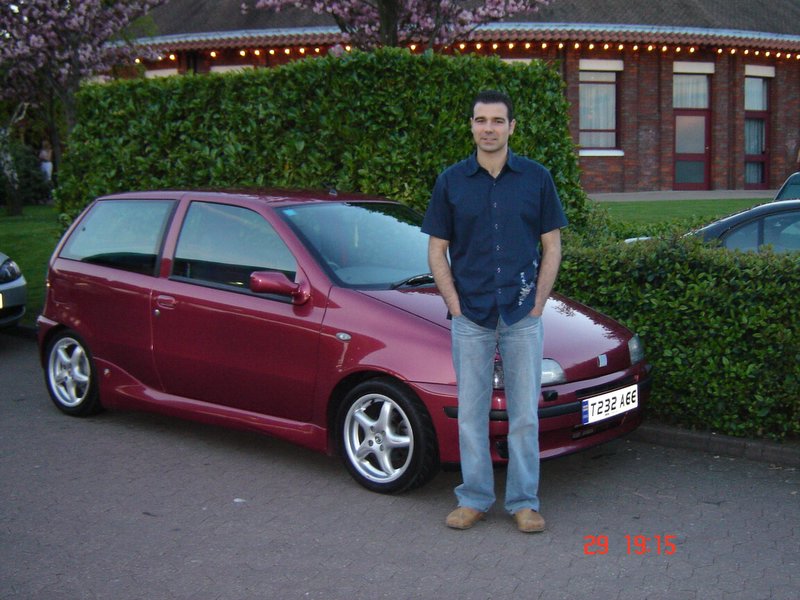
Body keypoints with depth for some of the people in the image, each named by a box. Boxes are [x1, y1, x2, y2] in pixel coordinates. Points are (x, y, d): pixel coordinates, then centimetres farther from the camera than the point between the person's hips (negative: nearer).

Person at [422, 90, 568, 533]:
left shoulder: (536, 178, 3)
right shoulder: (451, 181, 4)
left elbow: (552, 246, 5)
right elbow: (437, 252, 5)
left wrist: (538, 302, -4)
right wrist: (454, 305, -4)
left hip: (522, 316, 0)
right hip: (470, 317, 1)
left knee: (525, 414, 5)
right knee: (471, 412, 7)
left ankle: (523, 501, 17)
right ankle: (474, 498, 20)